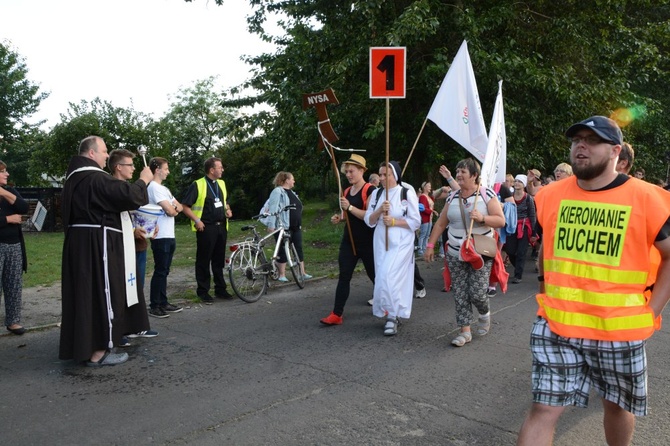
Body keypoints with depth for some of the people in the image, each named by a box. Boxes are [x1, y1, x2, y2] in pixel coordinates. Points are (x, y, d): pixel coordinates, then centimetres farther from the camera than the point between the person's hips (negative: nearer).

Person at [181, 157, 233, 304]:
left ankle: (220, 289, 22)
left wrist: (228, 210, 6)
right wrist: (197, 220, -17)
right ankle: (203, 291, 11)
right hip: (206, 228, -6)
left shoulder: (221, 184, 11)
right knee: (204, 261, 2)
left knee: (219, 260, 13)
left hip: (221, 226, 6)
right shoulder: (197, 185, -10)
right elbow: (185, 206, -9)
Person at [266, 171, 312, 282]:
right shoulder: (278, 192, -9)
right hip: (283, 227, -8)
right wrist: (271, 225, -24)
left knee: (299, 249, 9)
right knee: (283, 251, 0)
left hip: (296, 227, 8)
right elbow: (273, 209, -17)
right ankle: (282, 275, 8)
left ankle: (302, 272, 15)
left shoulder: (292, 193, 18)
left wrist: (300, 224, 21)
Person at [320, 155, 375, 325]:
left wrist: (350, 207, -26)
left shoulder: (370, 190, -11)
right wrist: (338, 219, 2)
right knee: (344, 277, 1)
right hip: (349, 240, 6)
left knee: (374, 275, 8)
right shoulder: (346, 192, 12)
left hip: (367, 242, -6)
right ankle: (336, 314, 1)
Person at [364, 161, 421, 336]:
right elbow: (369, 221, 5)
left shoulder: (407, 193, -6)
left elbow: (416, 222, -8)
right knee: (382, 279, 6)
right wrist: (380, 210, -13)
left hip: (401, 243, -5)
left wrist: (394, 221, -17)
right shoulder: (377, 194, 8)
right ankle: (391, 314, 21)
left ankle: (391, 316, -2)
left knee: (388, 278, -15)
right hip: (381, 243, 6)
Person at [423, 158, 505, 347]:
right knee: (460, 294, 4)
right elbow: (440, 223, 10)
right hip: (455, 254, 4)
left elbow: (501, 221, -7)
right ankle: (465, 331, 14)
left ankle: (485, 314, 28)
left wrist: (482, 218, -25)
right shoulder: (452, 197, 6)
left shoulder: (487, 194, -6)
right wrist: (430, 245, 6)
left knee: (477, 292, -6)